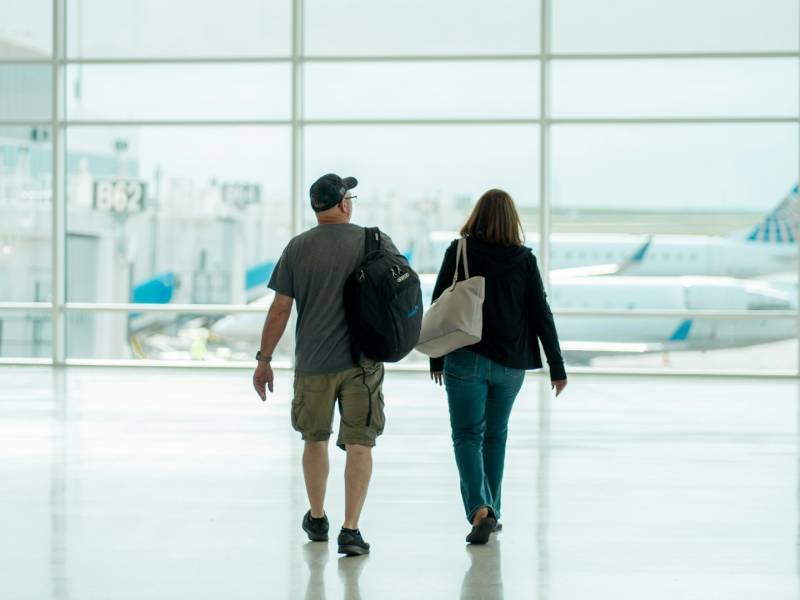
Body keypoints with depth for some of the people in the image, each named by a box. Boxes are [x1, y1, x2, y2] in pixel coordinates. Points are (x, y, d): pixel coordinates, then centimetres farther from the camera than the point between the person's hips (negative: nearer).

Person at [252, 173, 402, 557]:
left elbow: (279, 310, -2)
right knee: (359, 444, 0)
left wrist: (264, 360, 5)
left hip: (313, 363, 1)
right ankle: (350, 530, -7)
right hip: (363, 361, -1)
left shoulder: (297, 248, -2)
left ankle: (316, 519, 32)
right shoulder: (374, 242, -2)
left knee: (315, 438, 18)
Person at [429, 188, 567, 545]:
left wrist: (436, 358, 9)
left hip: (466, 359, -2)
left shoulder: (459, 252, -4)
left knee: (467, 436, 1)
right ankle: (491, 513, 23)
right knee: (496, 435, 17)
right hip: (510, 363, 2)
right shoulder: (523, 259, -1)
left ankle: (480, 509, -18)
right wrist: (557, 367, 4)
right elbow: (541, 315, -1)